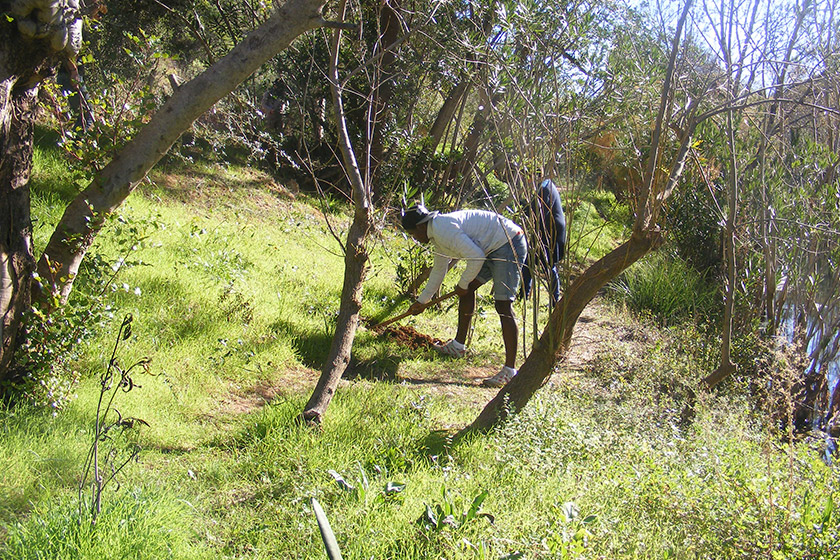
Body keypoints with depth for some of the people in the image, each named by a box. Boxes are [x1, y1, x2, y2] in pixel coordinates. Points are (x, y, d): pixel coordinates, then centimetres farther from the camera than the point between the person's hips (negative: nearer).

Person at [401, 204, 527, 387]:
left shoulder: (443, 230, -19)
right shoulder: (437, 233, 15)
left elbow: (476, 257, -23)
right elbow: (439, 269, 29)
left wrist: (463, 285, -7)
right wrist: (422, 300, 38)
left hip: (509, 246, -11)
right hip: (494, 248, 11)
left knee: (503, 306, -14)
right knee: (467, 289, 16)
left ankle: (510, 370, -15)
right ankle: (458, 346, 29)